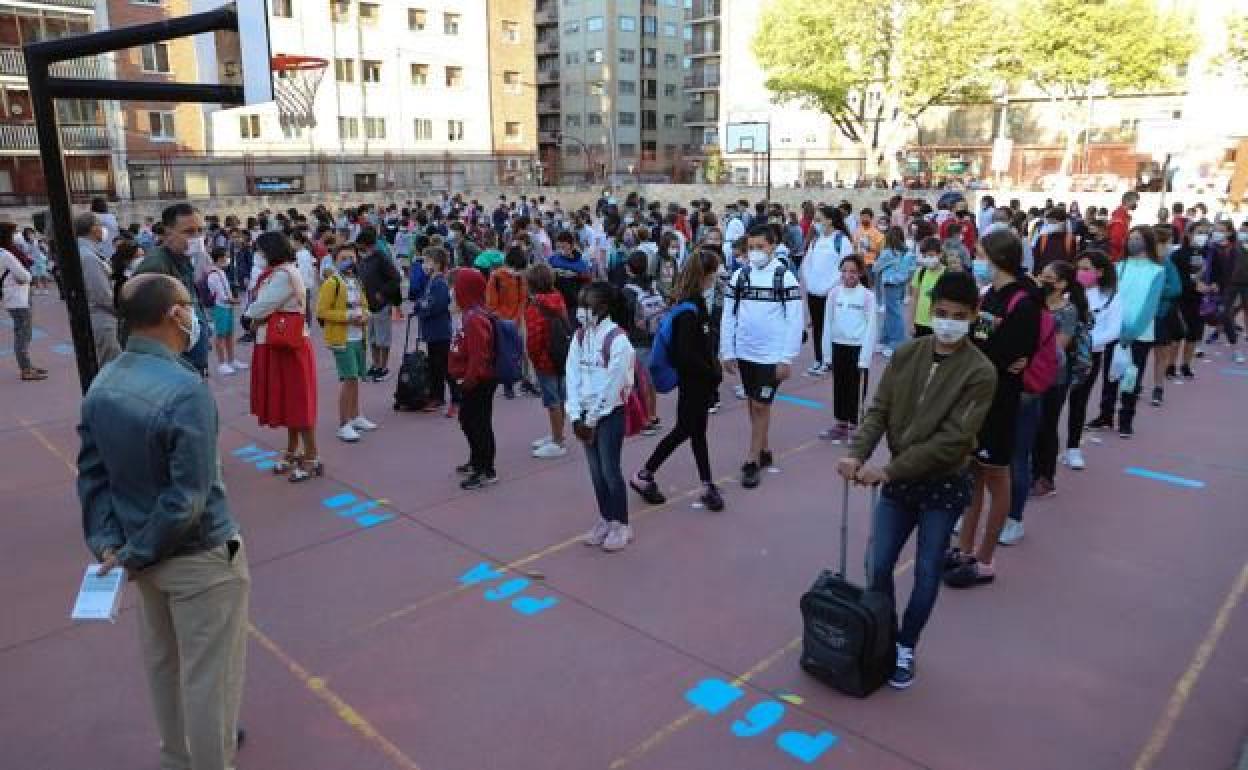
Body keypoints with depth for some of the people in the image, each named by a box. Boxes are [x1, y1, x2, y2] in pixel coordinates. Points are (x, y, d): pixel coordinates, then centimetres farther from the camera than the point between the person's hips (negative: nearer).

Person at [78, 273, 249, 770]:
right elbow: (189, 497, -26)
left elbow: (92, 474, 2)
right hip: (199, 557, -8)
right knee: (209, 673, 9)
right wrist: (135, 554, -14)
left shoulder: (102, 384, -1)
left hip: (148, 551, 8)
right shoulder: (186, 390, -26)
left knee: (161, 661, 25)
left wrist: (105, 541, -2)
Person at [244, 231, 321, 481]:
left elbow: (260, 309, -16)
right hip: (278, 344, 10)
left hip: (288, 345, -10)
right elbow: (264, 306, 14)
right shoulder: (279, 272, 15)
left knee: (297, 400, -4)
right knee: (289, 400, 15)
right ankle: (293, 453, 26)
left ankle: (312, 458, 2)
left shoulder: (284, 274, -17)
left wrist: (251, 316, 2)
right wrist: (256, 318, -4)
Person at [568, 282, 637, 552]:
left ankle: (621, 525, 15)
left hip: (610, 412, -6)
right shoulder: (579, 335, 3)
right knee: (595, 470, 13)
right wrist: (576, 416, -6)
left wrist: (592, 420, -13)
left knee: (610, 470, 0)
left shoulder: (617, 339, -17)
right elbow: (572, 375, 1)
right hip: (586, 413, 6)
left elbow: (611, 386, -18)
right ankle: (605, 519, 28)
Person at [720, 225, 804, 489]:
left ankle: (752, 462, 6)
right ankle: (764, 451, 31)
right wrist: (727, 353, 3)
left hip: (772, 355, -4)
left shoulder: (785, 277, -9)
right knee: (753, 404, 15)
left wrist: (787, 359, -13)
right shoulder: (740, 275, 2)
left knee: (761, 406, -3)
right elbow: (728, 315, 5)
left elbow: (794, 320, -9)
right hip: (745, 353, 5)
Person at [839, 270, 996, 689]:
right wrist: (857, 453, -20)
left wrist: (889, 469, -23)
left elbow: (952, 439, -21)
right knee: (877, 566, 5)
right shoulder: (906, 354, -1)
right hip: (899, 480, 4)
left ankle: (905, 647, 28)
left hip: (944, 485, -3)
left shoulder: (980, 372, -16)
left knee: (926, 573, 7)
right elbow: (880, 410, -2)